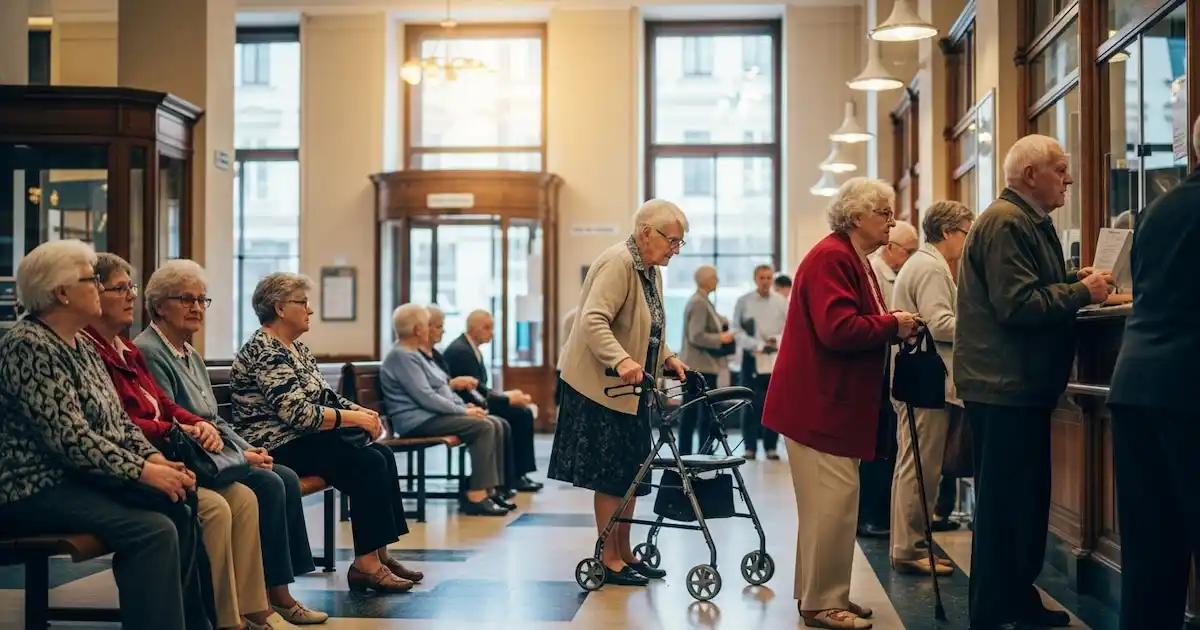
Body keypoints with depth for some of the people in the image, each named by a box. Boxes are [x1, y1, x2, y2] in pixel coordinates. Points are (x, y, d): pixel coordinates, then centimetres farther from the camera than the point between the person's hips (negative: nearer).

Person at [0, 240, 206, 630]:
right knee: (152, 532, -25)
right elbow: (68, 436, -22)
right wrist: (142, 471, -21)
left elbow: (117, 419, 13)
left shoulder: (80, 345, 14)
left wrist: (155, 459, -5)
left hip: (79, 479, 9)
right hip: (38, 490, -9)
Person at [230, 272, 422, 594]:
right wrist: (353, 418, -18)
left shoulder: (296, 347, 16)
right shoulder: (265, 351, -17)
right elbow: (297, 413, -25)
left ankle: (380, 553, -4)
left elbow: (323, 395, 17)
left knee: (384, 455, -3)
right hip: (277, 448, -10)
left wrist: (360, 411, -2)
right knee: (369, 464, -20)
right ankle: (366, 564, -18)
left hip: (302, 438, 10)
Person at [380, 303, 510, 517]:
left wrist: (464, 406, 6)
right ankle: (476, 496, -24)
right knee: (483, 427, -23)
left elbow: (442, 387, 22)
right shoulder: (401, 356, -14)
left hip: (433, 414, 10)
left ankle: (488, 490, -8)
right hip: (418, 420, -10)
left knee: (495, 424, -3)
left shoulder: (415, 353, 18)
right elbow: (426, 397, -21)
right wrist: (463, 412, -16)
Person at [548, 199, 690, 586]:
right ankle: (609, 561, 4)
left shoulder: (650, 270, 13)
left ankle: (624, 554, 21)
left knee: (631, 474, 12)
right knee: (612, 475, -4)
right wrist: (621, 360, -42)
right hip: (602, 386, -9)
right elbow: (593, 321, -30)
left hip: (630, 388, 9)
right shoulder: (618, 263, -18)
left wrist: (667, 357, 7)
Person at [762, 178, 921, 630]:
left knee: (834, 501, 14)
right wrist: (893, 325, -15)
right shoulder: (831, 258, -17)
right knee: (831, 501, -8)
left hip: (837, 402, 11)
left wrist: (894, 329, 4)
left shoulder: (856, 260, 17)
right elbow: (837, 328, -26)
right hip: (819, 402, -11)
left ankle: (822, 594, 22)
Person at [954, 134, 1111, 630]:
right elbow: (1018, 306, -24)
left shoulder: (1029, 222, 18)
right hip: (1005, 386, -11)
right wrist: (1082, 292, -15)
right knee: (1006, 505, -5)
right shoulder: (1004, 223, -16)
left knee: (1026, 499, 16)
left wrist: (1074, 283, 9)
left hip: (1021, 384, 11)